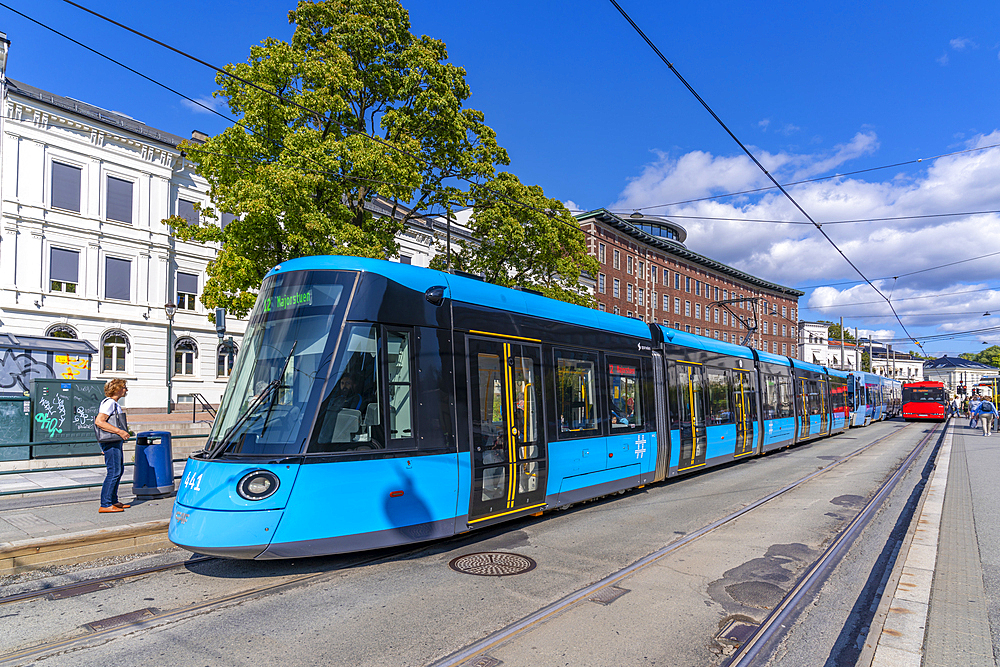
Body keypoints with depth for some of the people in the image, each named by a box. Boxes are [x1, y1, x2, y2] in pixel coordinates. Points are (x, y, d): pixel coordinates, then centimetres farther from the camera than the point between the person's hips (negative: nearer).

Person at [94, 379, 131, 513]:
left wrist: (125, 432, 18)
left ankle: (113, 501, 24)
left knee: (119, 471, 15)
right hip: (111, 443, -11)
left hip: (116, 442, 11)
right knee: (114, 472, -9)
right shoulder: (109, 403, -14)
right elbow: (99, 421, -24)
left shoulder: (115, 404, 17)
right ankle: (105, 505, -5)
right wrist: (119, 431, -26)